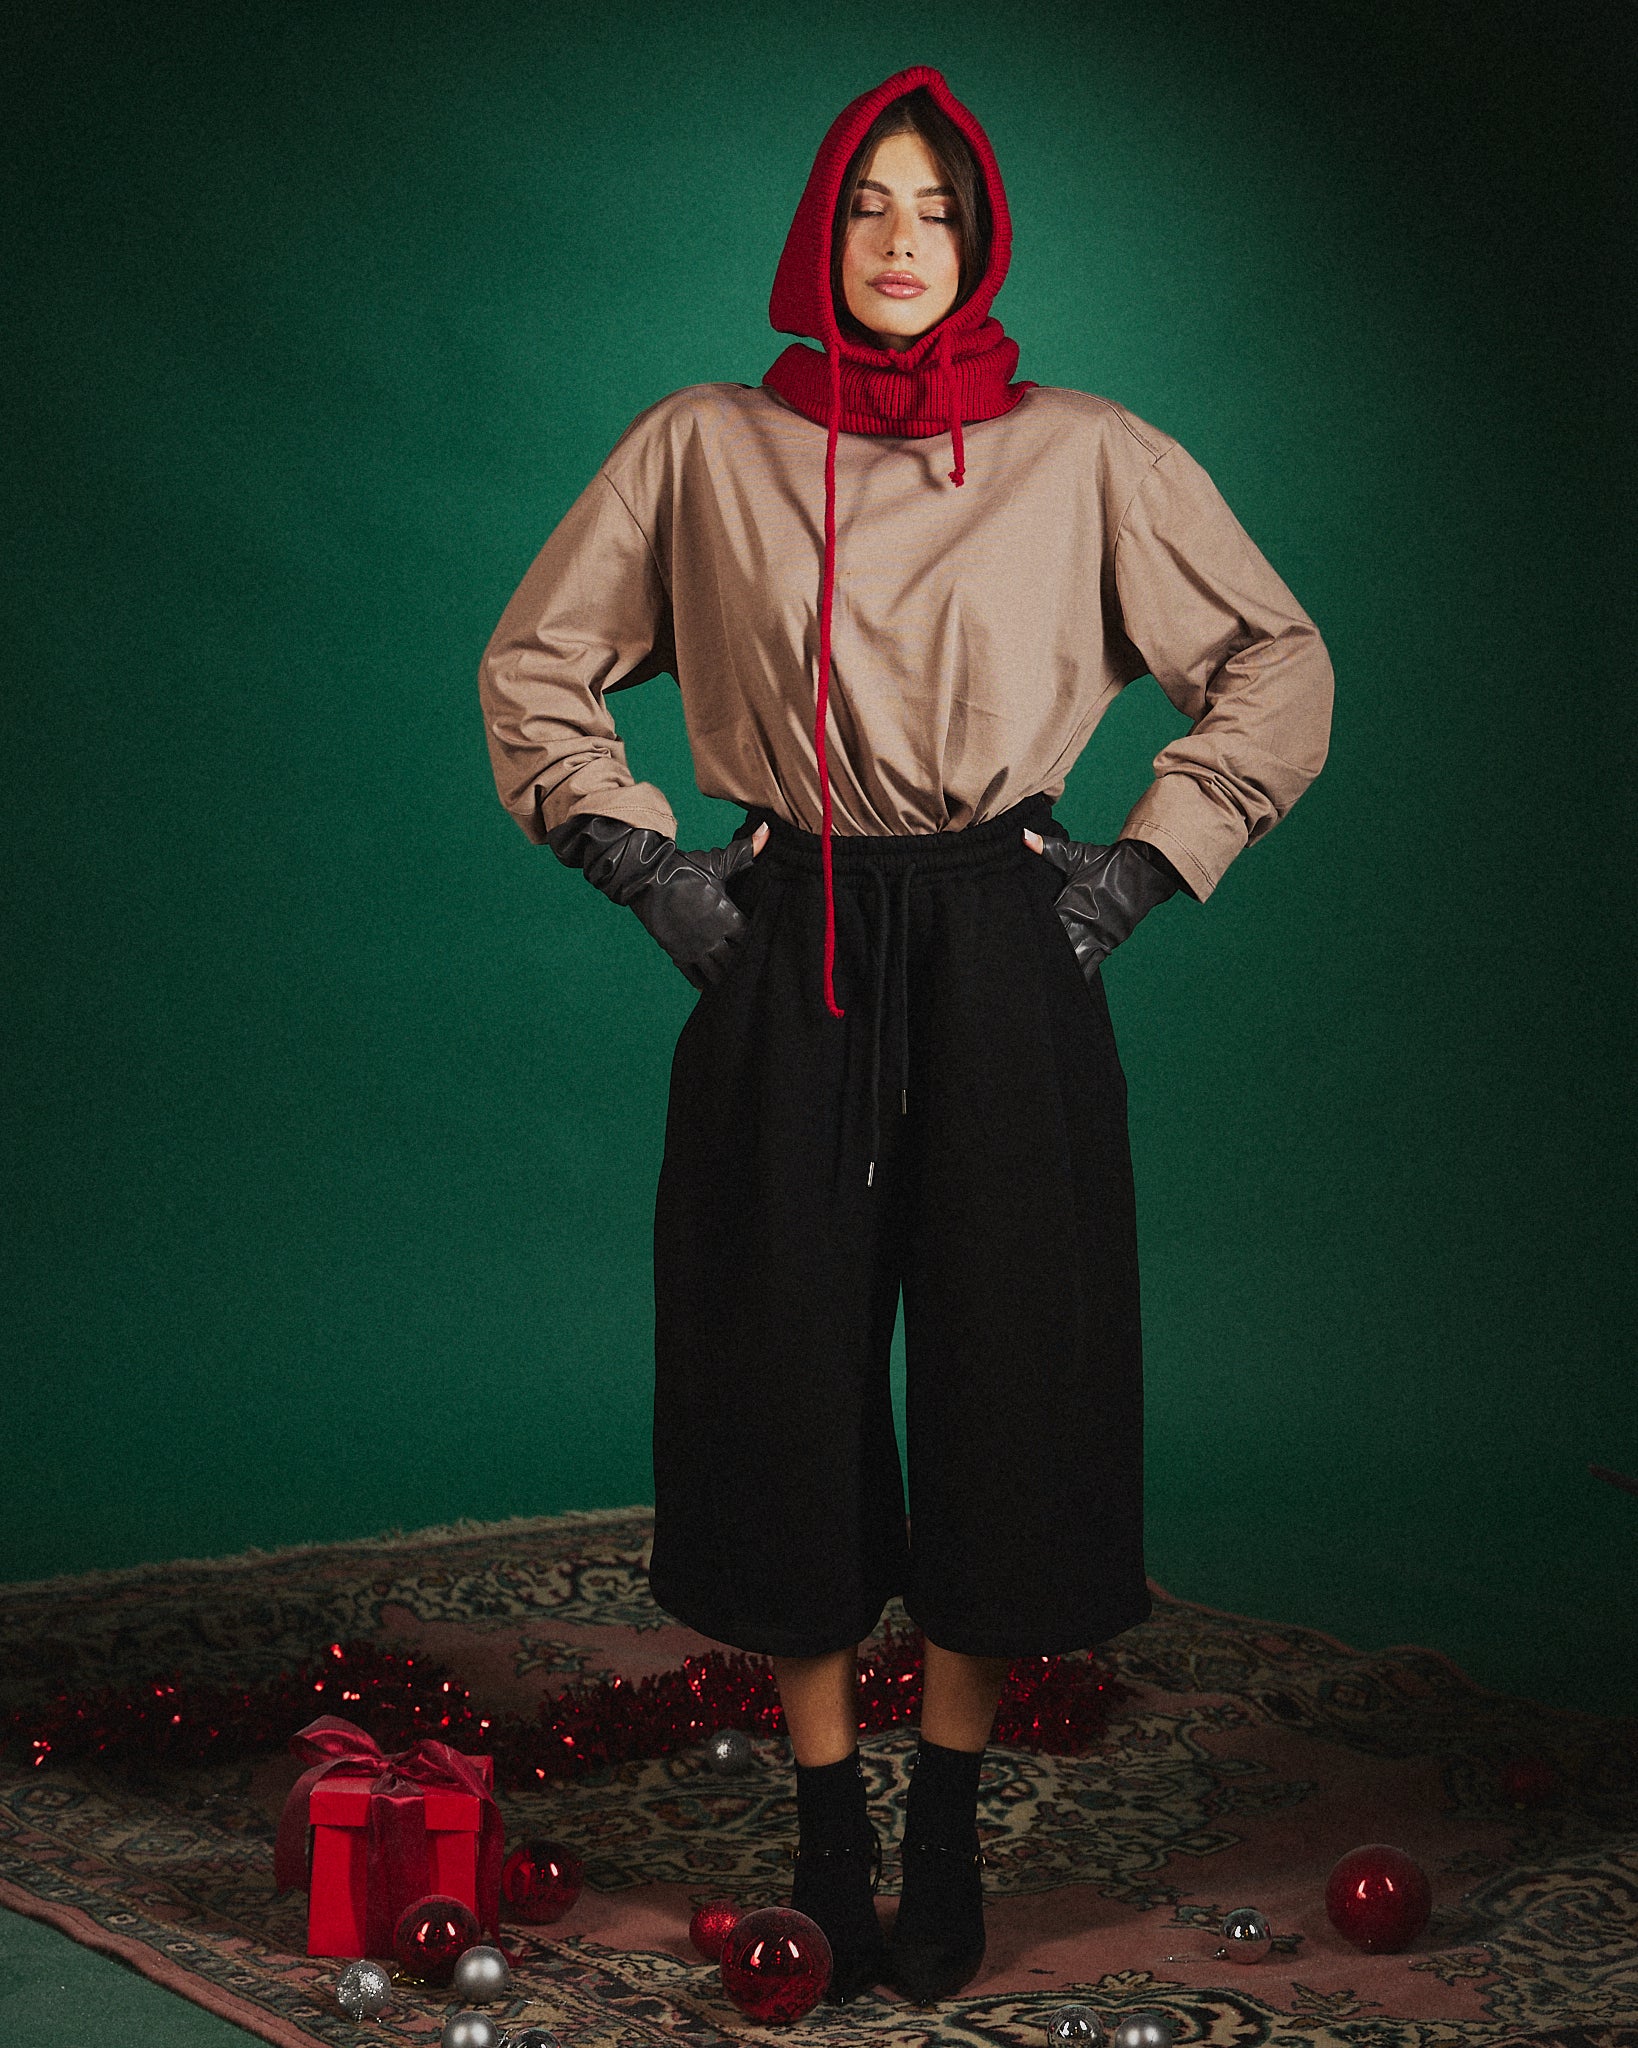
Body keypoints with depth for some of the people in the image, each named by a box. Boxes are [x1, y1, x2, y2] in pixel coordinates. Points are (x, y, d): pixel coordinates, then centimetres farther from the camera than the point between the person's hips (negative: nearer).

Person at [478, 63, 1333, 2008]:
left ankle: (949, 1824, 17)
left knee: (1000, 1372, 2)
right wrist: (637, 859, 4)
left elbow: (1279, 661, 10)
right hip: (788, 961, 0)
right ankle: (828, 1825, 15)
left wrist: (1149, 860, 3)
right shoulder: (702, 450, 4)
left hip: (1002, 964, 0)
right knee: (791, 1372, 1)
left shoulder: (1089, 456, 3)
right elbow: (533, 663, 13)